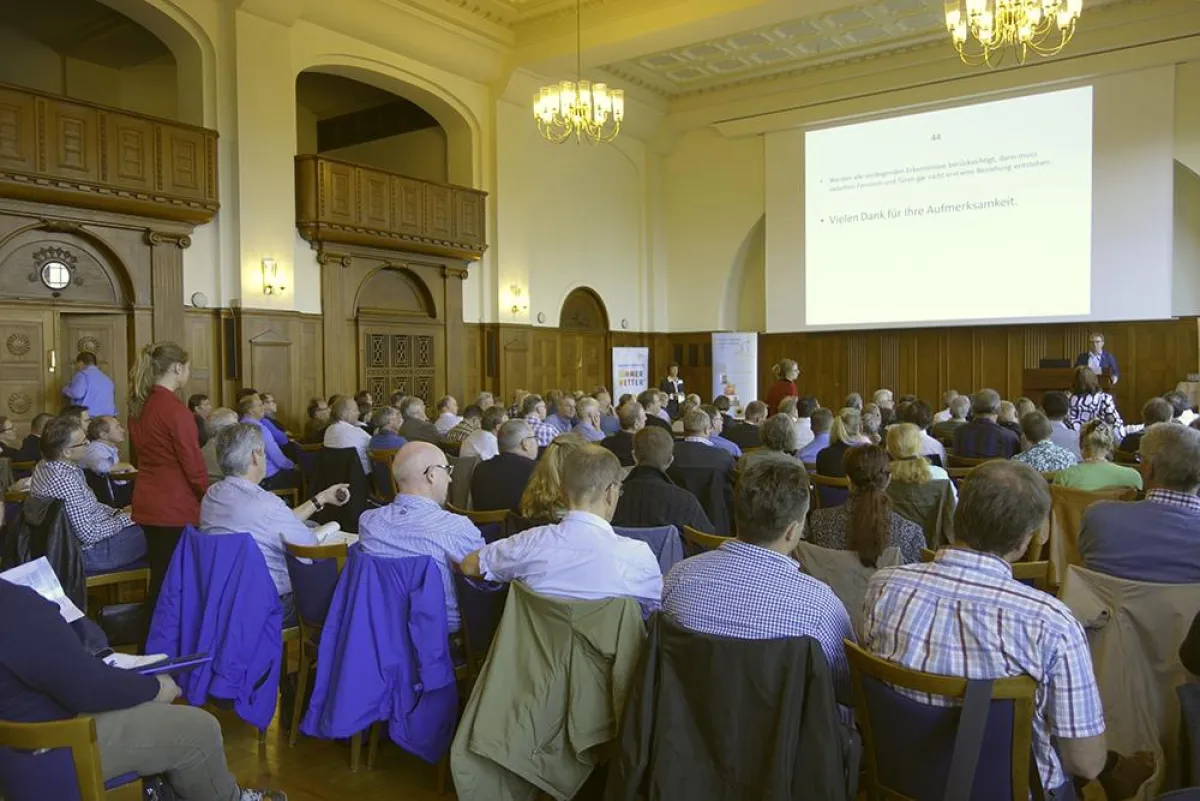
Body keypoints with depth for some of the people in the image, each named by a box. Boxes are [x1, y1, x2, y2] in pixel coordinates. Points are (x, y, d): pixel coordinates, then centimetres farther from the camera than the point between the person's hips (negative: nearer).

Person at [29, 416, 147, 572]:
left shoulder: (46, 466, 1)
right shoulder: (64, 481, -31)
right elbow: (89, 534, -28)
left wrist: (117, 512, 4)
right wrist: (123, 519, -14)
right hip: (87, 553, -10)